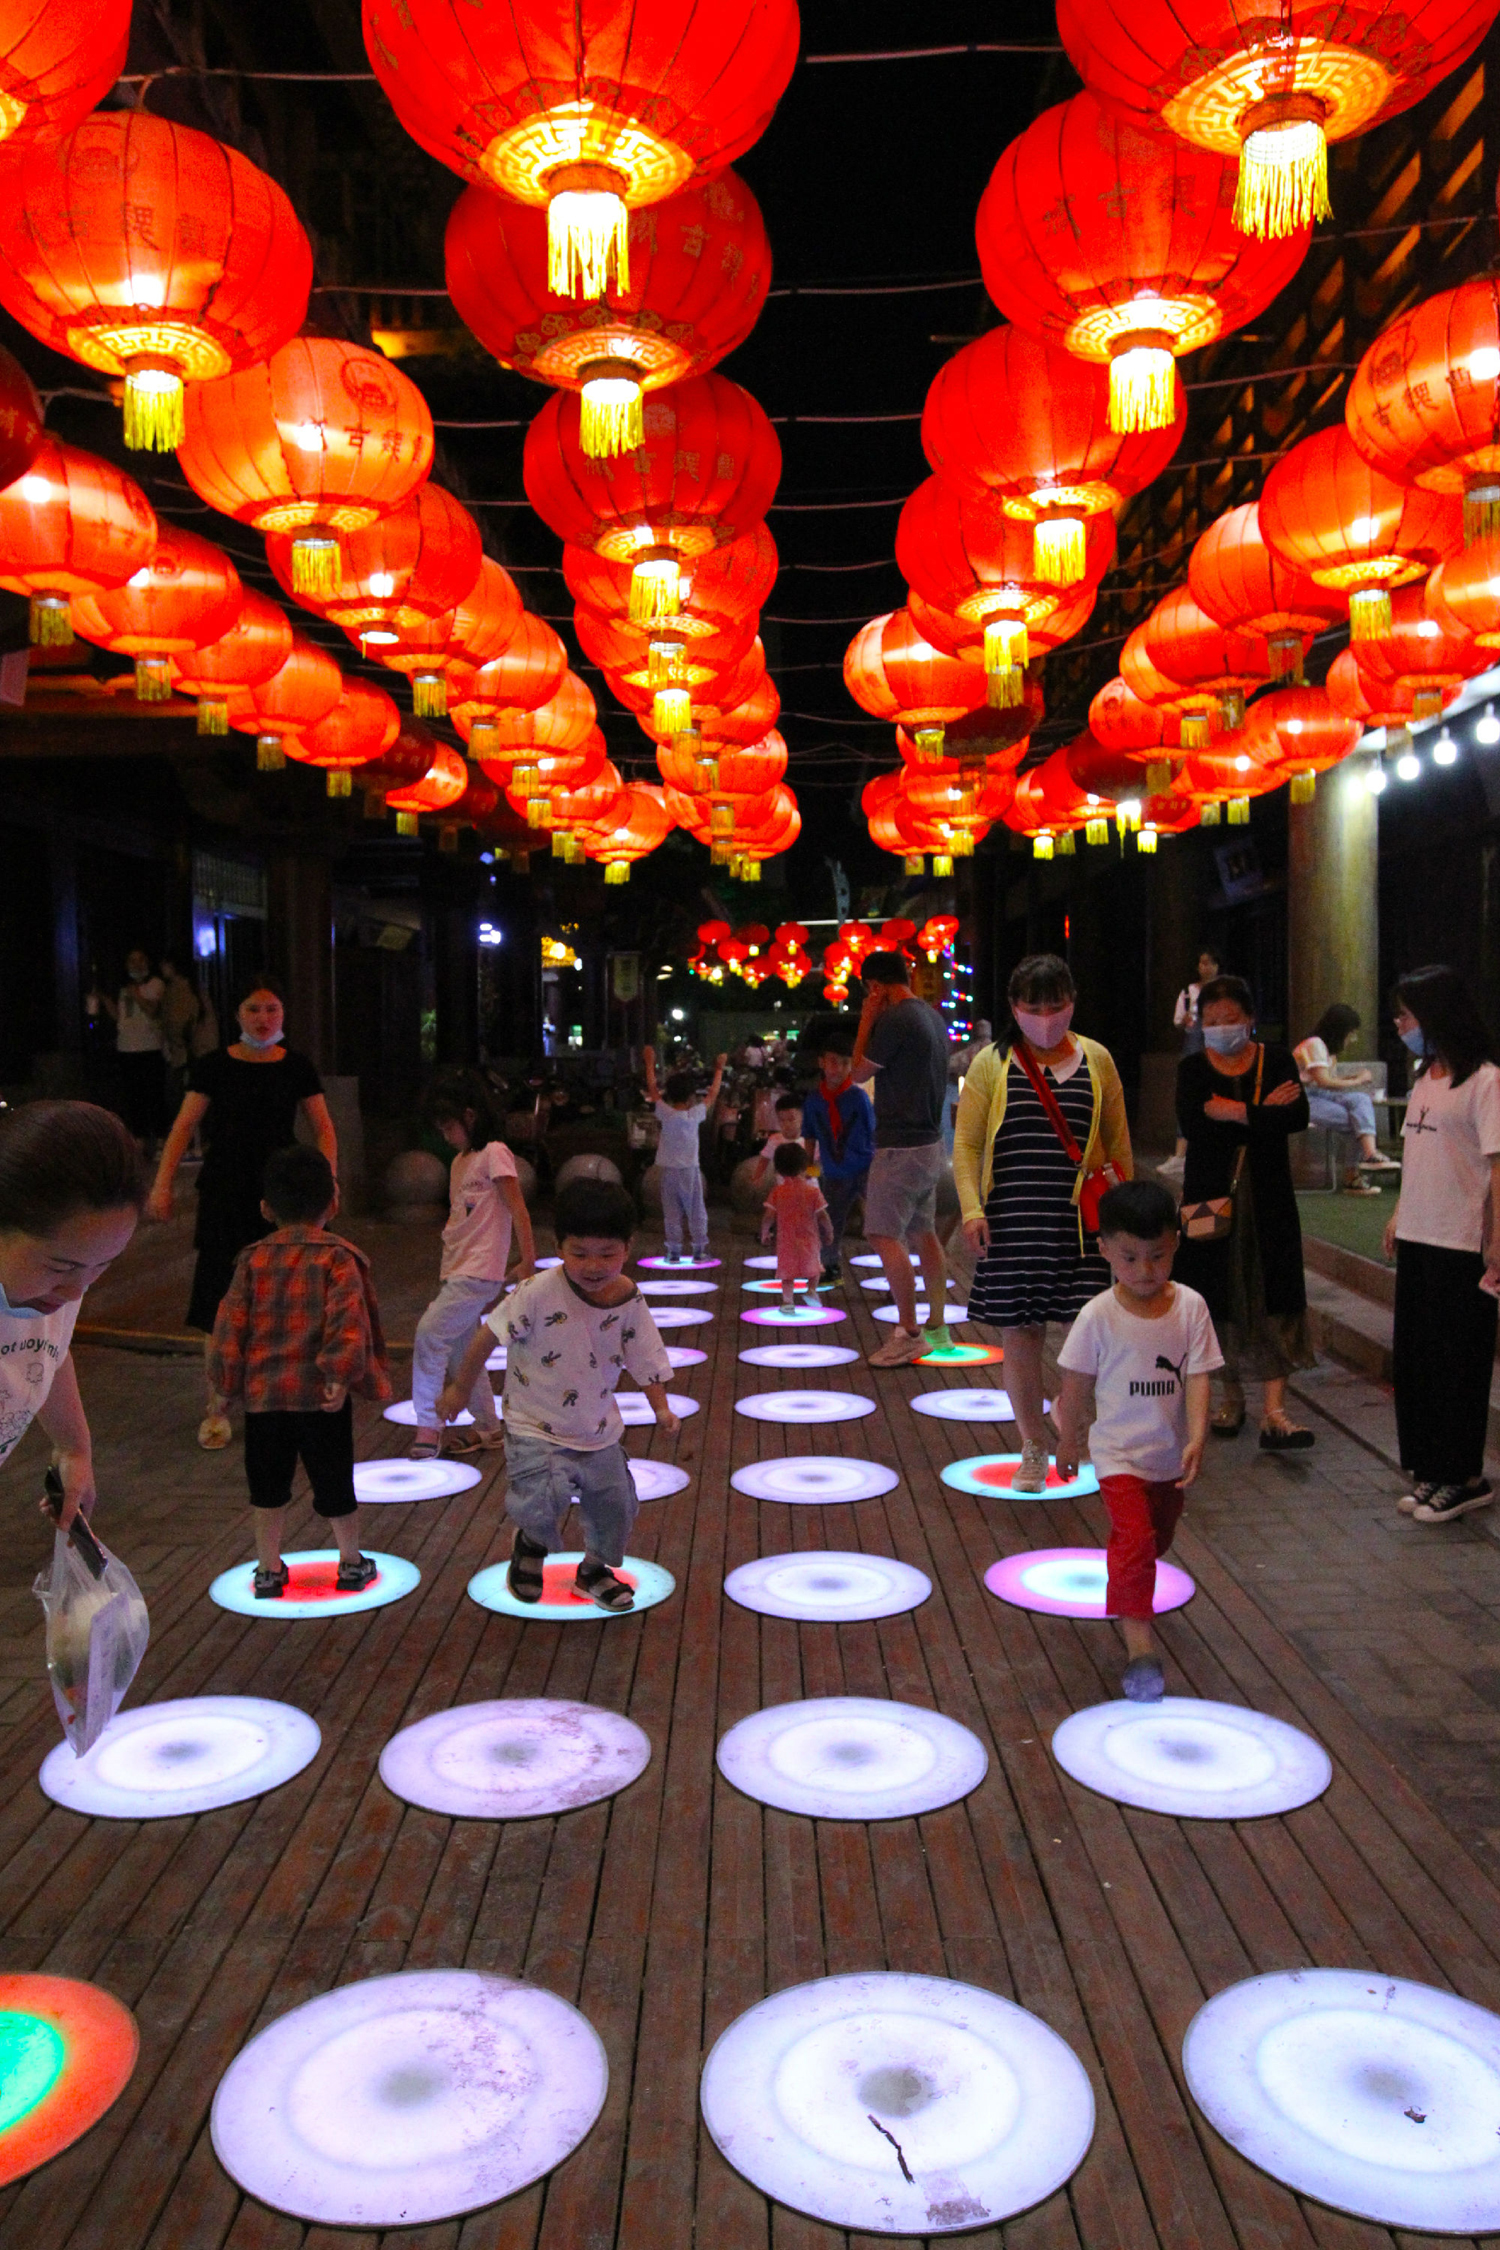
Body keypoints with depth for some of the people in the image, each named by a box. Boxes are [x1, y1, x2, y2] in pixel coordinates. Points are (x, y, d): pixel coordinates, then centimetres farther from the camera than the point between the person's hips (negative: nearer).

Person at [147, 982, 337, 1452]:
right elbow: (184, 1126, -2)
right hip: (225, 1193, -1)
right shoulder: (214, 1067, -1)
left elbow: (323, 1129, 6)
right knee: (221, 1300, 0)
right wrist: (163, 1184, -11)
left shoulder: (297, 1068, 3)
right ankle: (216, 1408, 10)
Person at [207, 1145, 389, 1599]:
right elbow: (347, 1322, -19)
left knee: (269, 1485, 16)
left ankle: (269, 1569, 25)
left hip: (263, 1392, 2)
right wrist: (341, 1376, -17)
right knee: (333, 1480, 12)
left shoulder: (253, 1260, 1)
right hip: (319, 1393, -2)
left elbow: (230, 1323, 2)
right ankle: (351, 1563, 25)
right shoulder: (337, 1259, -8)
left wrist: (227, 1380, 10)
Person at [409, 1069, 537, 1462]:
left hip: (479, 1271, -9)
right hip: (456, 1269, 9)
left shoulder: (494, 1153, -8)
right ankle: (487, 1427, 22)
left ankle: (428, 1425, -10)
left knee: (430, 1333, -17)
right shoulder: (459, 1162, 17)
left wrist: (527, 1260, -20)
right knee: (460, 1349, 11)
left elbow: (517, 1209, -14)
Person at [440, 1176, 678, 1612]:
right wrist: (460, 1388, -4)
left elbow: (645, 1360, 0)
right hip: (536, 1430, -5)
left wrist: (661, 1408, -13)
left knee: (615, 1506, 13)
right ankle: (531, 1543, 15)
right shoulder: (539, 1293, -23)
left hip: (599, 1431, 5)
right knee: (542, 1504, -24)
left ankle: (594, 1569, 46)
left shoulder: (629, 1301, -9)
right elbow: (488, 1337, -13)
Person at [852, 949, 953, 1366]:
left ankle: (908, 1334, -6)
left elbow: (859, 1071, -7)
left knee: (884, 1235, -7)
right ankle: (936, 1327, 20)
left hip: (901, 1147, -10)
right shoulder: (932, 1016, 13)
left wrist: (866, 1020, -1)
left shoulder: (894, 1018, -17)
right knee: (923, 1233, 14)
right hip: (930, 1143, 10)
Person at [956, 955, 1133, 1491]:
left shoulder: (1097, 1060, 8)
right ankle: (1033, 1449, 21)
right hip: (1013, 1220, 0)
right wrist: (972, 1208, -5)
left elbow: (1117, 1142, 14)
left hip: (1083, 1219, 1)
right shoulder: (992, 1064, 3)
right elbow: (966, 1144, 5)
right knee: (1019, 1333, 6)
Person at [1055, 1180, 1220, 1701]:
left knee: (1157, 1538, 23)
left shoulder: (1190, 1306, -10)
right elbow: (1076, 1384, -5)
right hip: (1119, 1452, -4)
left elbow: (1197, 1378, -12)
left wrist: (1196, 1439, -23)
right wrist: (1068, 1442, 4)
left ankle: (1127, 1585, 52)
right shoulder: (1098, 1316, -16)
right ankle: (1139, 1643, -15)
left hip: (1171, 1452, 4)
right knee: (1134, 1538, -18)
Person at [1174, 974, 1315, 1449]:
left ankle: (1274, 1411, -9)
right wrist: (1261, 1115, -13)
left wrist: (1231, 1112, -16)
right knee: (1220, 1298, 6)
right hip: (1211, 1195, 1)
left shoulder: (1277, 1061, 4)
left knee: (1274, 1299, -7)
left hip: (1267, 1197, -1)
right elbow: (1190, 1125, -13)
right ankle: (1232, 1395, 23)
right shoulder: (1192, 1068, 5)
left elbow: (1297, 1117, -12)